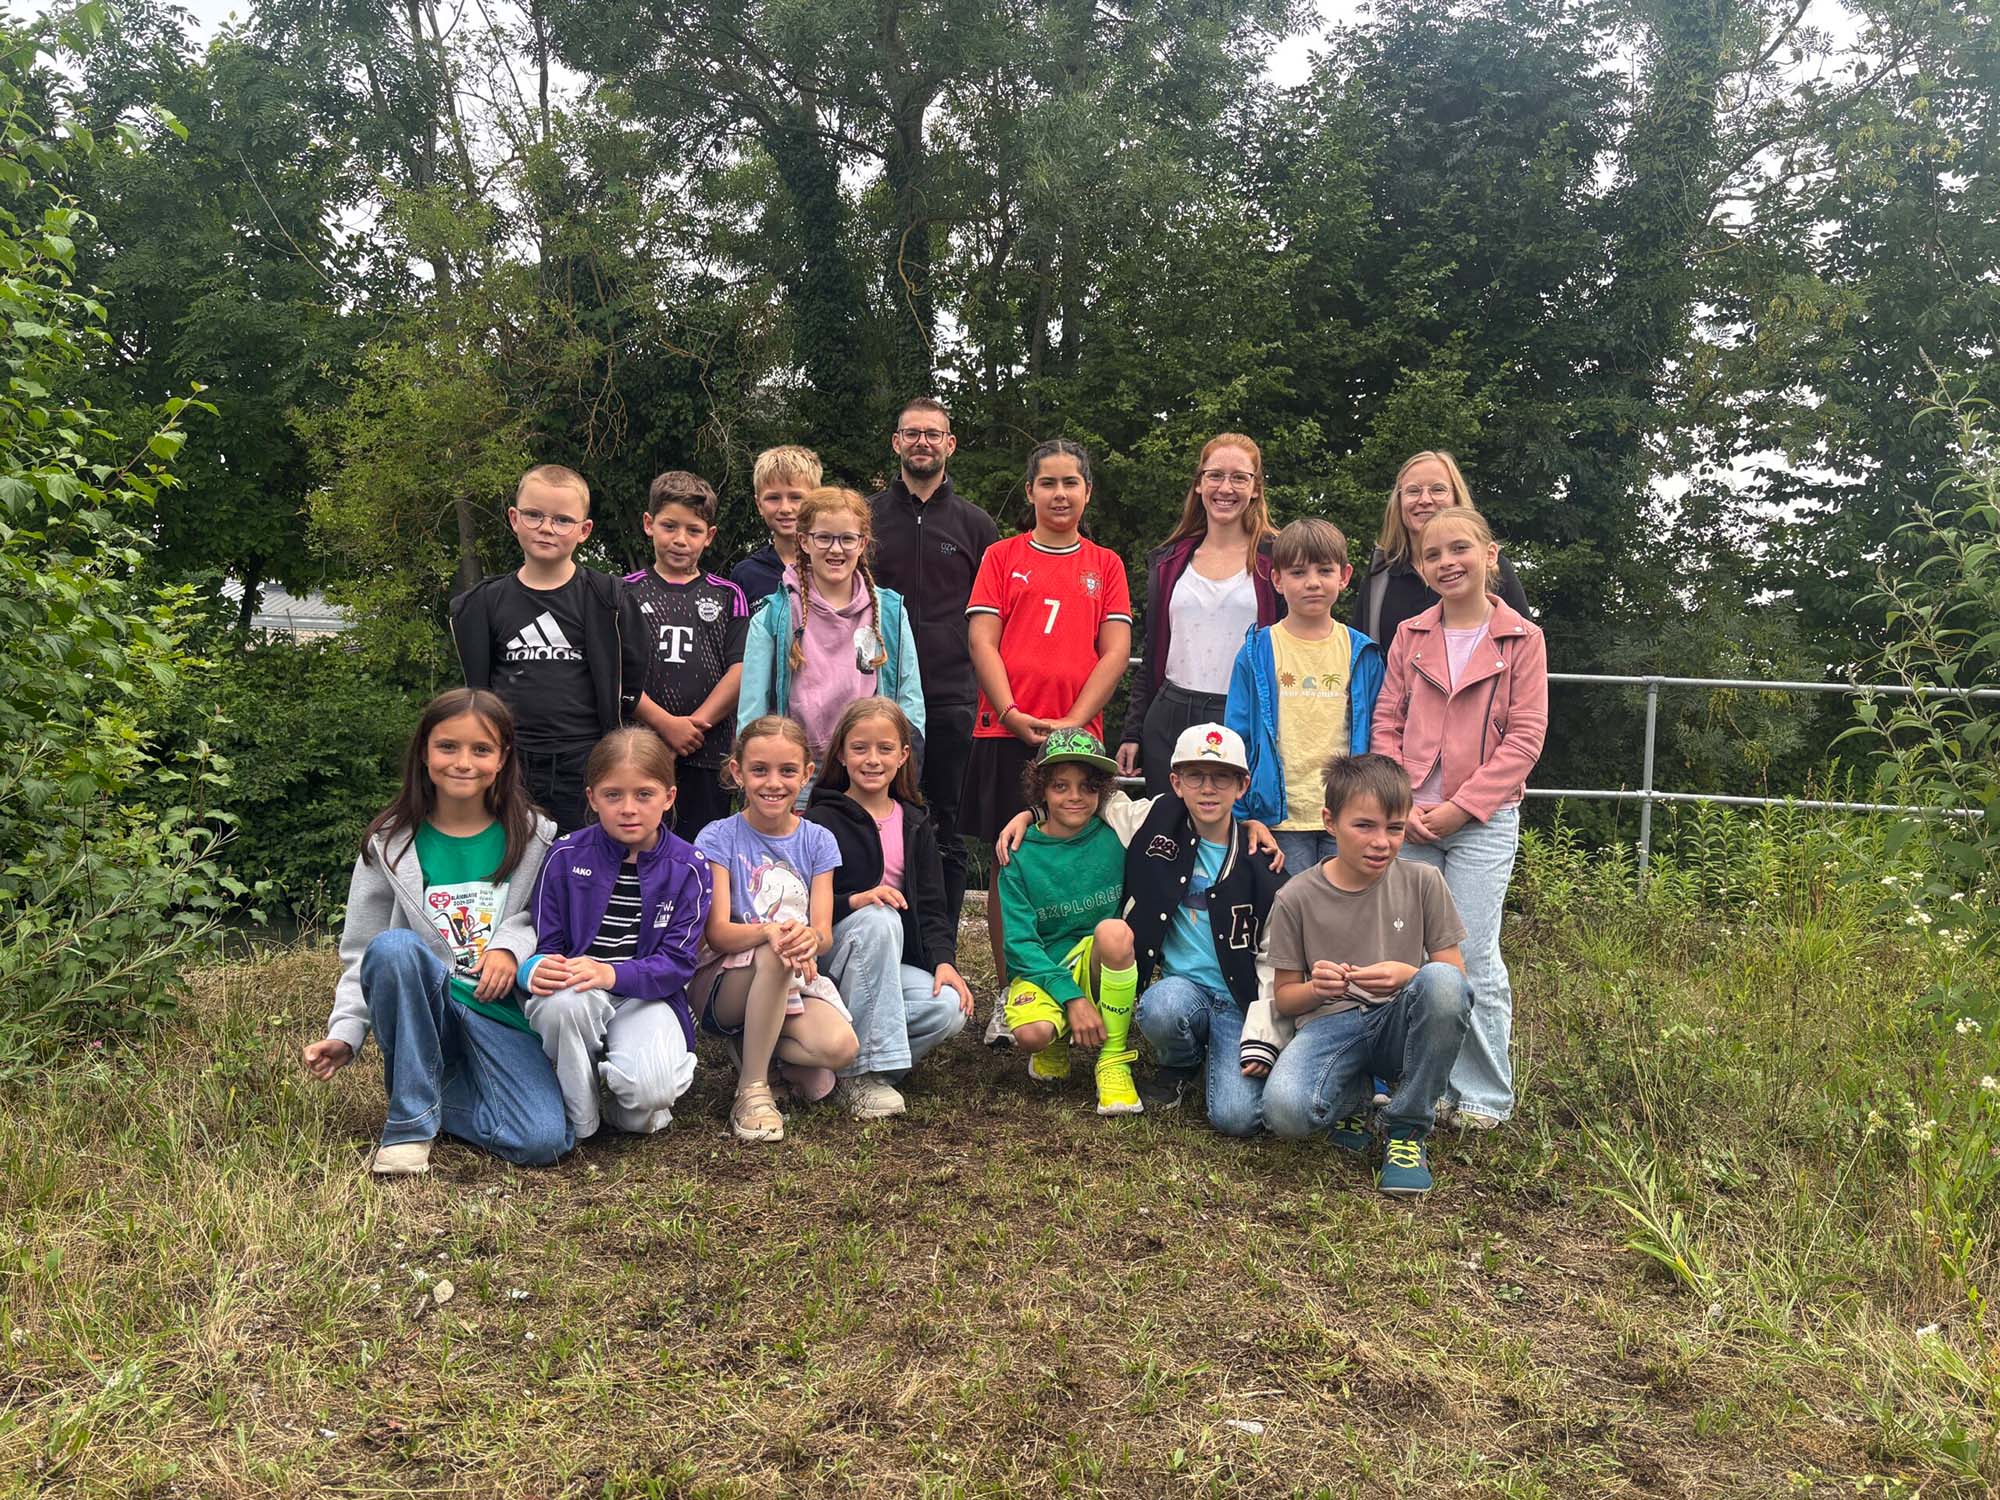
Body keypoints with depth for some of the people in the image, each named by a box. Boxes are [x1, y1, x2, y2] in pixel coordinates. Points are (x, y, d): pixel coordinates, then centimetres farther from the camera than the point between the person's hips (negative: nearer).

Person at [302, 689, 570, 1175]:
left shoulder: (533, 838, 2)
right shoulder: (389, 844, 1)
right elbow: (360, 954, 4)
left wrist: (512, 943, -14)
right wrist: (345, 1033, -8)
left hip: (503, 1015, 0)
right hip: (425, 1010, 0)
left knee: (544, 1141, -24)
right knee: (394, 946, -35)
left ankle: (435, 1092, 6)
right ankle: (410, 1121, -20)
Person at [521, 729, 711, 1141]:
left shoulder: (687, 869, -3)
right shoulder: (566, 856, -1)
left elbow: (676, 962, -8)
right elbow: (543, 943, -1)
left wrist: (612, 974, -27)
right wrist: (537, 969, -27)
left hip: (645, 995, -1)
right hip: (575, 995, 1)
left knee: (650, 1087, -32)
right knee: (563, 1000, -37)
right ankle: (578, 1122, -12)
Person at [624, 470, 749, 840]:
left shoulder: (727, 597, 10)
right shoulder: (626, 594, 7)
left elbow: (741, 670, 0)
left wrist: (694, 724, -11)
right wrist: (666, 724, -13)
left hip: (708, 754, 1)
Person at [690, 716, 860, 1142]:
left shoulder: (818, 841, 3)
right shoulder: (718, 838, -5)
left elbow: (824, 933, -5)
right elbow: (717, 933, -14)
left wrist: (809, 937, -32)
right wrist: (769, 931, -36)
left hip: (795, 981, 3)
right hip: (723, 983, -3)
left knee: (841, 1047, -26)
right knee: (774, 954, -37)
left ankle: (755, 1046, 5)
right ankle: (752, 1089, -21)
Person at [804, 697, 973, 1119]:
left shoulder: (914, 823, 12)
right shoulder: (822, 821, -3)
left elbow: (930, 905, 8)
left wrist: (944, 960, -10)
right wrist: (856, 901, -27)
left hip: (893, 962, 4)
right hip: (829, 955, -4)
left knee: (949, 1010, -25)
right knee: (877, 920, -37)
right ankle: (858, 1071, -29)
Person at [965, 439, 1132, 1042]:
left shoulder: (1105, 564, 11)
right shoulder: (1002, 557, 9)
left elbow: (1115, 651, 3)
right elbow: (982, 640, 2)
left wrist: (1073, 720, -9)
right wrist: (1013, 713, -11)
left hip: (1077, 732, 1)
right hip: (1005, 730, 0)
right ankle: (1008, 997, 12)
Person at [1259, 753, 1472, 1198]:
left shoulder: (1422, 883, 1)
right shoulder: (1296, 898, -1)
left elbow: (1455, 974, 0)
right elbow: (1283, 998, 6)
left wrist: (1408, 976, -23)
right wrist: (1316, 989, -19)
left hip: (1399, 1023, 1)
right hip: (1329, 1025, -1)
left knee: (1442, 981, -34)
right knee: (1284, 1110, -34)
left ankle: (1407, 1131, -12)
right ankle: (1355, 1094, 7)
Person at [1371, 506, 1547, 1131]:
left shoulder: (1522, 638, -1)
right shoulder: (1410, 637, 8)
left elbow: (1525, 737, -6)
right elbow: (1386, 724, 6)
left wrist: (1460, 807, -12)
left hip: (1482, 821, -3)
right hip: (1410, 822, 3)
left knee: (1472, 958, -3)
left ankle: (1483, 1095, 12)